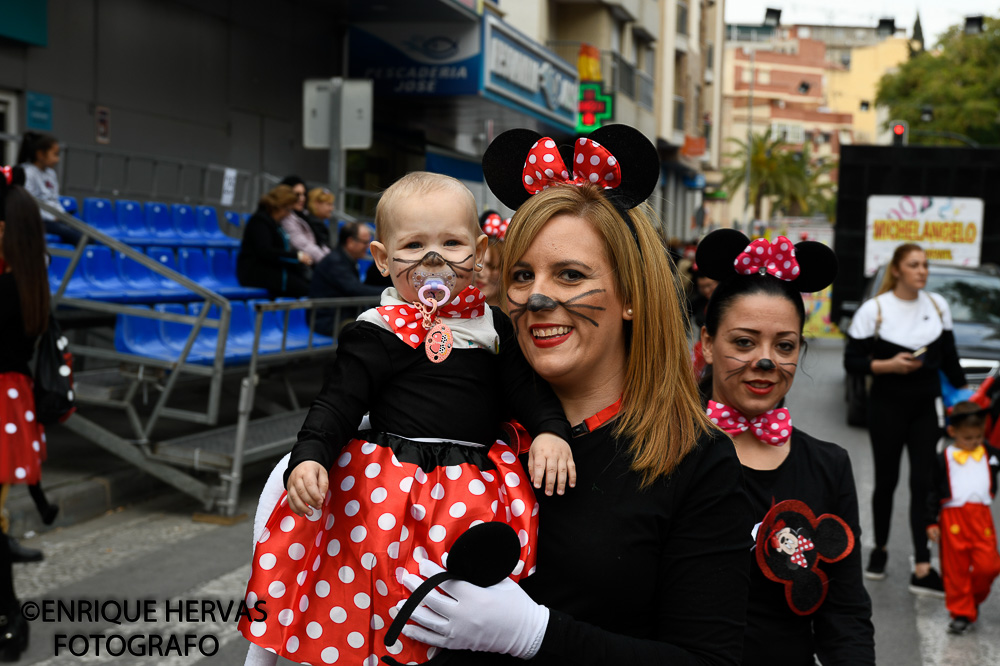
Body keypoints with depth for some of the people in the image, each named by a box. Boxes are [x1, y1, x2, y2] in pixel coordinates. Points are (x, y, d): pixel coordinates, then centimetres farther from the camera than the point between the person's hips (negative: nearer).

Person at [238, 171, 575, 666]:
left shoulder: (492, 324, 12)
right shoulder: (379, 333, 0)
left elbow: (525, 382, 15)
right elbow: (338, 402, -3)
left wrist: (550, 430, -3)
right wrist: (309, 457, -18)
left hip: (473, 488, 4)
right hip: (388, 485, -3)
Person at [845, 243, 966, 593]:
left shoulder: (937, 305, 4)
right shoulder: (874, 310, -7)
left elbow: (949, 358, 14)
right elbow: (851, 361, -7)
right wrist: (888, 365, -20)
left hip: (927, 407, 2)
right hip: (888, 406, -2)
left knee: (923, 484, -3)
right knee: (886, 481, 9)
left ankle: (922, 570, -4)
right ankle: (879, 550, 30)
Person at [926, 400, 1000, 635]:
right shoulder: (944, 459, 1)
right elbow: (934, 491, 3)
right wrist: (931, 522, -1)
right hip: (953, 517, -2)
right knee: (956, 569, 3)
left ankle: (973, 600, 24)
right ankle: (962, 613, 14)